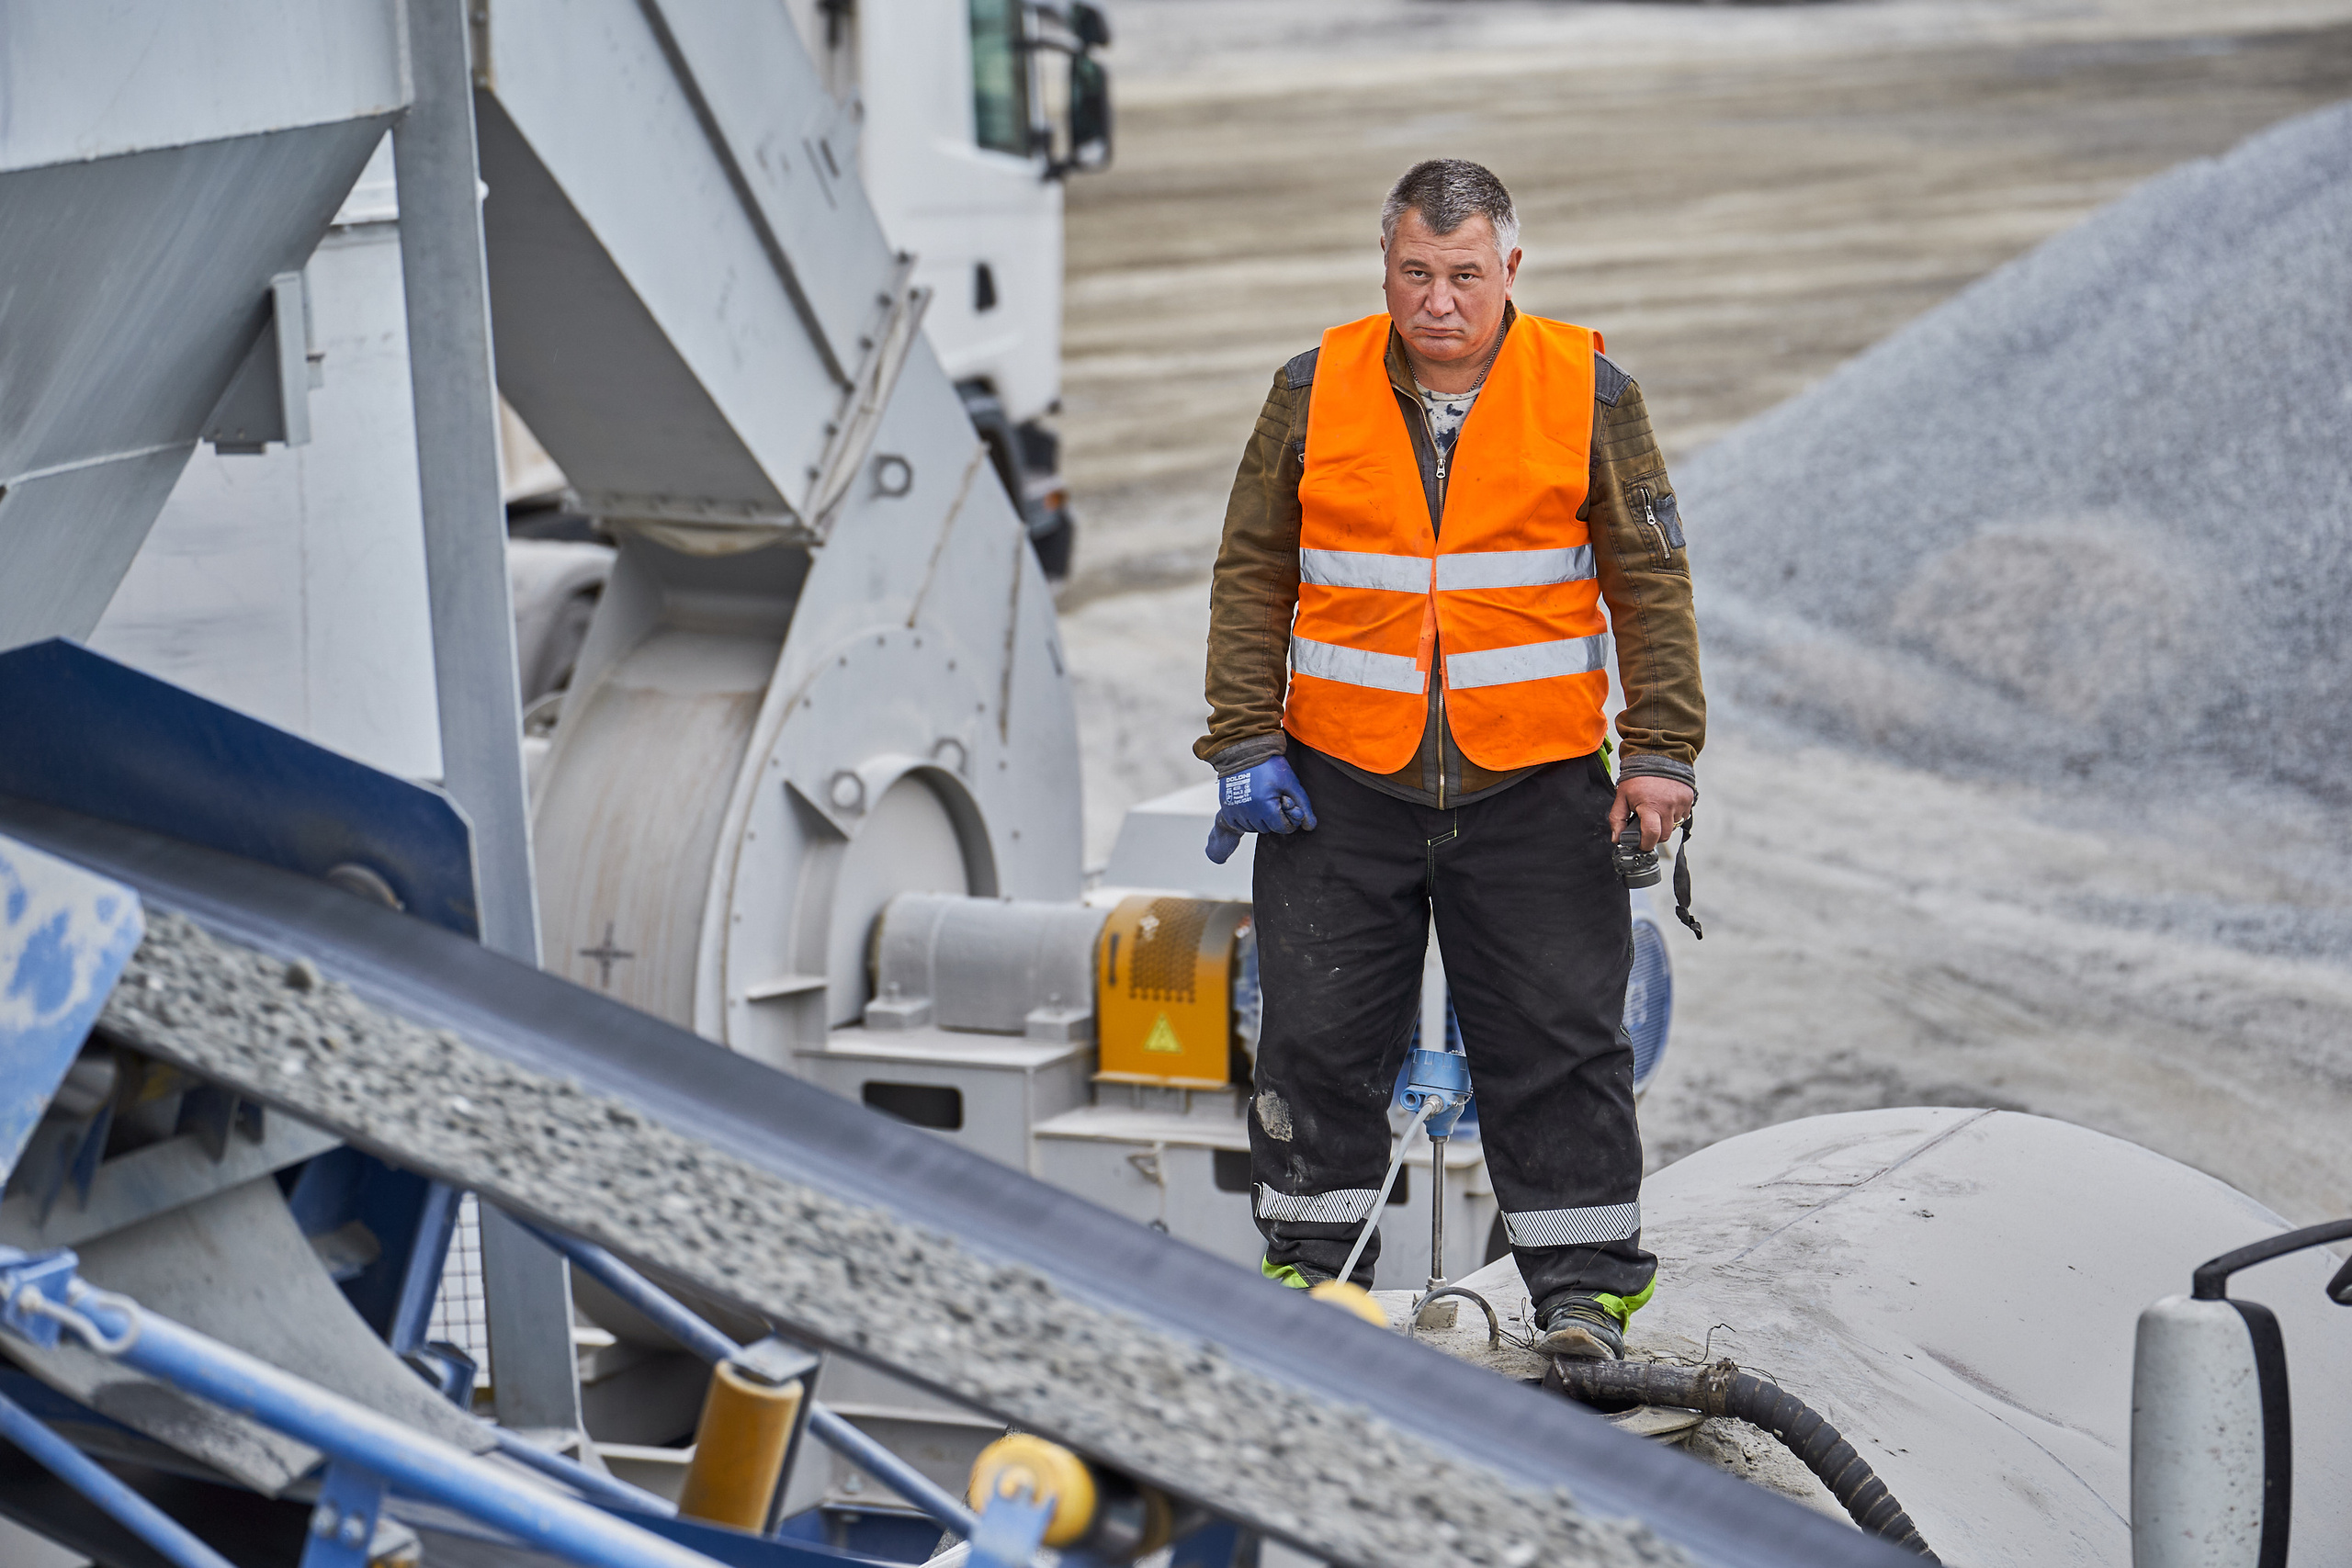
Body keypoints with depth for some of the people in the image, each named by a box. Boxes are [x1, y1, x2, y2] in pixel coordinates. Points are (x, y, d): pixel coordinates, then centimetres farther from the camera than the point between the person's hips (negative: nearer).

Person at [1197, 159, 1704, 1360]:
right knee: (1320, 1035, 7)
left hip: (1536, 790, -1)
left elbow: (1651, 581, 3)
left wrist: (1660, 754, -3)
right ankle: (1312, 1261, 22)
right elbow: (1251, 577, 7)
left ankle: (1583, 1282, 15)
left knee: (1559, 1038, 3)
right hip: (1341, 785, 1)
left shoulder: (1589, 393, 0)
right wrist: (1245, 747, 0)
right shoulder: (1313, 393, 3)